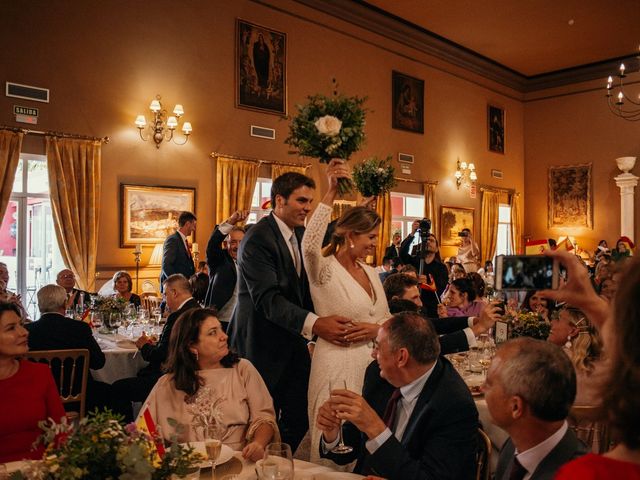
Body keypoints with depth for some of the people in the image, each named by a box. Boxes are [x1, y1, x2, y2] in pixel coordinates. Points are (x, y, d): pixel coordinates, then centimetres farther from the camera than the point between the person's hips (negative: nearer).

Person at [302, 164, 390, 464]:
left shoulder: (370, 272, 11)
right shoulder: (324, 270, -10)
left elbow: (387, 317, 17)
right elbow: (309, 245, -33)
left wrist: (375, 329, -7)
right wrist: (331, 194, -32)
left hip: (371, 362, 7)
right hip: (337, 364, -6)